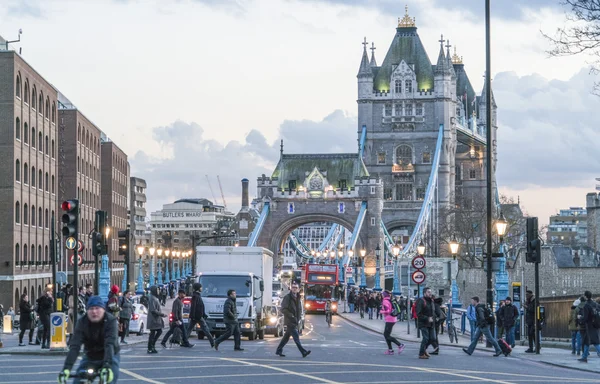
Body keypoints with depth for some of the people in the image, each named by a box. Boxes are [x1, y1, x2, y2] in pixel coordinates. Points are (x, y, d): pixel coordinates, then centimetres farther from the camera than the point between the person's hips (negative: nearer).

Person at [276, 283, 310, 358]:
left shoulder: (298, 298, 13)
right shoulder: (287, 297, -9)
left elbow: (300, 309, 24)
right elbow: (283, 309, -13)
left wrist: (299, 318, 8)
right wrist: (292, 316, -17)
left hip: (295, 321, 7)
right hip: (289, 321, -7)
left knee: (286, 337, 12)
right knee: (296, 336, -11)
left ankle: (278, 351, 20)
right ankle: (303, 352, -15)